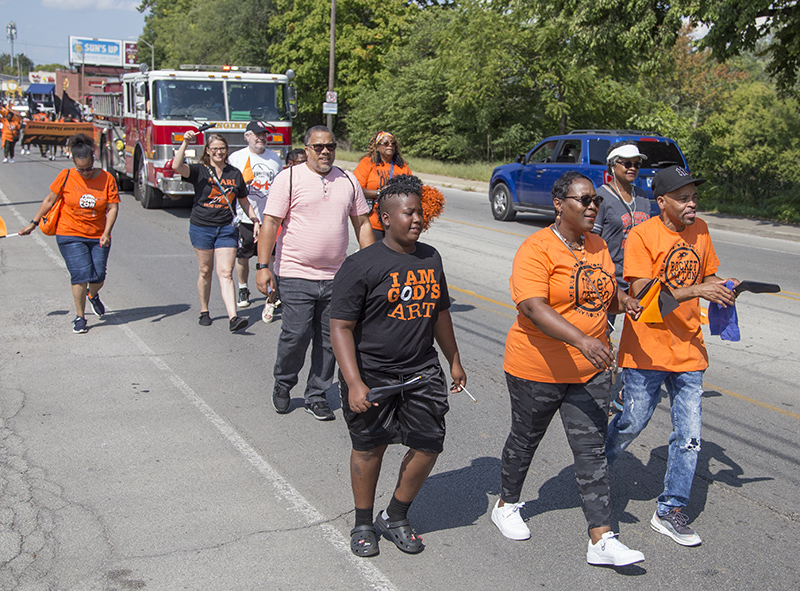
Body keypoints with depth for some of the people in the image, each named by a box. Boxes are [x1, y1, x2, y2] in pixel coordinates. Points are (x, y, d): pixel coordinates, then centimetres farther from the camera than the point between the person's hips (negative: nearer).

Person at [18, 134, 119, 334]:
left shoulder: (107, 179, -3)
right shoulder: (66, 177, -5)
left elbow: (113, 207, -4)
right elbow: (49, 200, 4)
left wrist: (106, 233, -16)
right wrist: (33, 223, 8)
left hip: (98, 236, 2)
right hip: (71, 235, -2)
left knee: (98, 276, 0)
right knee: (80, 275, -10)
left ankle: (93, 294, 38)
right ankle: (80, 317, 7)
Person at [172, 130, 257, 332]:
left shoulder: (235, 173, 8)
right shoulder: (199, 171, -1)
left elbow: (244, 201, 17)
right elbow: (177, 166, -21)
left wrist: (255, 220, 10)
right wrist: (185, 143, -28)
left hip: (226, 228, 1)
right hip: (201, 227, -1)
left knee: (225, 273, -7)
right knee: (205, 271, 10)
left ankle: (233, 318, -16)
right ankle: (204, 311, 28)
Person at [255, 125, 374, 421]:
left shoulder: (348, 181, 11)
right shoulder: (288, 178, -3)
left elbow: (362, 223, 16)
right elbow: (270, 223, -6)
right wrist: (263, 266, -13)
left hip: (335, 277, 4)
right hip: (296, 275, -4)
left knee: (329, 340, 6)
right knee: (296, 334, -6)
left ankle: (316, 396, 21)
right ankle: (282, 384, 21)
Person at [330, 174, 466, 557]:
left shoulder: (430, 258, 7)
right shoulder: (361, 266, -13)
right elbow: (341, 327, -15)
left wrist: (454, 361, 23)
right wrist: (354, 383, -23)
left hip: (422, 373, 5)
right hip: (371, 376, -5)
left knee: (429, 445, 4)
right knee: (369, 449, 9)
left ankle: (395, 518, 26)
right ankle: (363, 524, 31)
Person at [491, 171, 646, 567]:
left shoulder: (598, 246, 7)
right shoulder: (537, 248, -17)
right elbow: (534, 308, -29)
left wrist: (622, 301, -4)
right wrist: (581, 340, -40)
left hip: (589, 371, 6)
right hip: (537, 369, -5)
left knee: (592, 450, 3)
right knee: (525, 440, 15)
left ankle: (601, 541, 7)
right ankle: (506, 505, 39)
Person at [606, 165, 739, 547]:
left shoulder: (699, 230, 6)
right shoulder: (642, 235, -12)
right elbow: (643, 296, -19)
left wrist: (722, 286, -5)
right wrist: (694, 291, -28)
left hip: (688, 350, 5)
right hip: (646, 348, -5)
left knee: (689, 435, 3)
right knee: (632, 423, 8)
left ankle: (670, 512, 16)